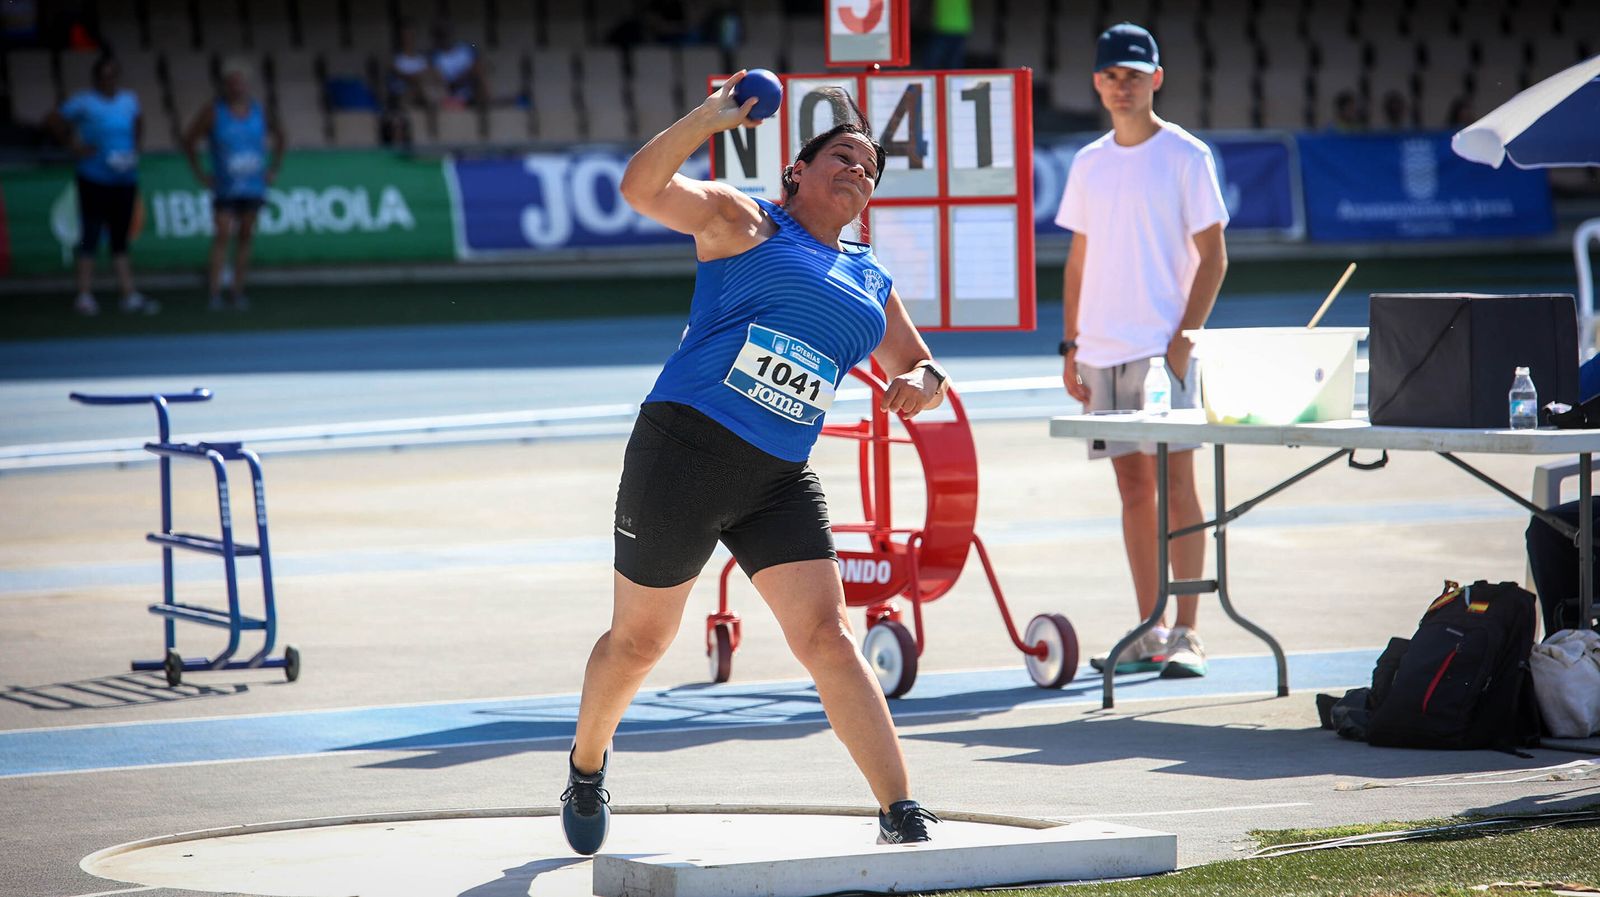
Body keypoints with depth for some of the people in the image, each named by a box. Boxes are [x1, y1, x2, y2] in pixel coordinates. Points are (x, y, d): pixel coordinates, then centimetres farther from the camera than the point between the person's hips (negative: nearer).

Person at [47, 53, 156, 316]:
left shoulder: (129, 100, 9)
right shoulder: (84, 102, -6)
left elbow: (137, 122, 27)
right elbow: (54, 121, -3)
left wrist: (134, 147, 13)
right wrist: (73, 145, -7)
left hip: (125, 181, 5)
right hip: (95, 180, -5)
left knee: (120, 239, 8)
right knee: (90, 236, -2)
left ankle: (130, 296, 8)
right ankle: (84, 296, 2)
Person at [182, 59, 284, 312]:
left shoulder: (259, 111, 4)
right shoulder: (213, 113, -6)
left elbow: (279, 136, 20)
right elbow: (189, 140, 0)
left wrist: (274, 168, 12)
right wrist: (200, 174, -2)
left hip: (253, 186, 3)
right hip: (225, 187, -3)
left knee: (245, 237, 5)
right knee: (222, 236, -11)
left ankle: (239, 291, 10)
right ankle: (214, 293, -13)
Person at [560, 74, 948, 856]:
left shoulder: (872, 286, 18)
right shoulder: (745, 223, 2)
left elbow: (923, 368, 28)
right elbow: (642, 188, -12)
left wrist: (919, 384, 3)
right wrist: (707, 120, -26)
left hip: (780, 482, 4)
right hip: (683, 449, -4)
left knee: (826, 634, -10)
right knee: (639, 640, 8)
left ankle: (899, 812, -15)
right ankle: (586, 764, 36)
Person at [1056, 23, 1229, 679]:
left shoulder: (1184, 156, -1)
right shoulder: (1089, 164, 13)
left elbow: (1213, 257, -3)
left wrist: (1184, 338, -13)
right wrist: (1071, 345, 10)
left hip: (1164, 347, -5)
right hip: (1102, 352, 5)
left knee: (1176, 483, -6)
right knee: (1133, 488, 6)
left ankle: (1185, 635, -5)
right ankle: (1148, 632, 10)